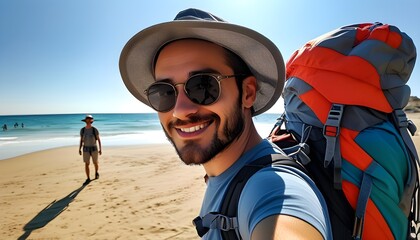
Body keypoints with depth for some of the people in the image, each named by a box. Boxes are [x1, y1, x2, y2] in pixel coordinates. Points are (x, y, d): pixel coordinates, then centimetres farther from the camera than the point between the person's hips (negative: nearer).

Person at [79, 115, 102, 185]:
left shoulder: (95, 130, -8)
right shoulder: (82, 130, -2)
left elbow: (99, 140, -3)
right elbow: (81, 140, 6)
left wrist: (100, 149, -7)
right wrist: (79, 149, 0)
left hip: (94, 148, -1)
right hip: (86, 149, 1)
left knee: (95, 163, 10)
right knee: (86, 164, -3)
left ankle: (96, 172, 41)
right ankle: (88, 179, 7)